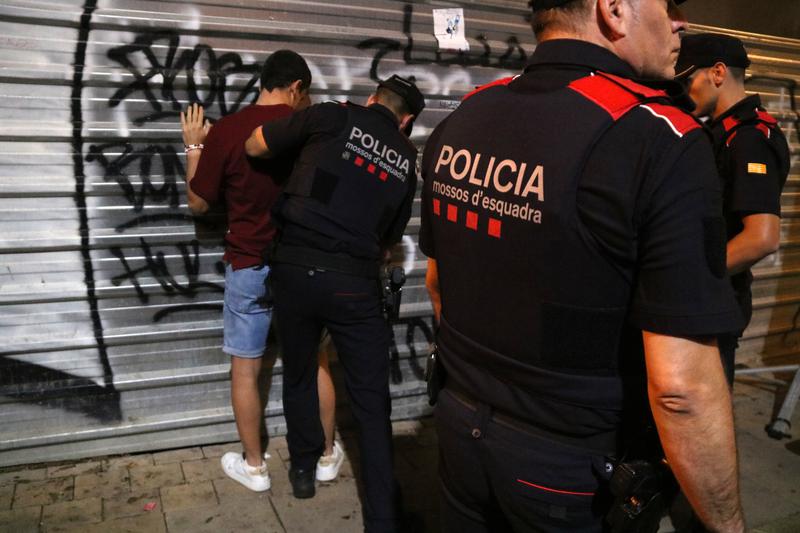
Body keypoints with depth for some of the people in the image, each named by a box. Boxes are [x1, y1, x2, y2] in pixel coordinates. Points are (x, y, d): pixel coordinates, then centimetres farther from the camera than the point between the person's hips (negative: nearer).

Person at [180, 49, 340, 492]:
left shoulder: (226, 130, -10)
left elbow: (199, 203, -2)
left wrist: (193, 146, 10)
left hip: (250, 268, -2)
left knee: (245, 370, 13)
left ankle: (253, 466, 25)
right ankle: (326, 455, 29)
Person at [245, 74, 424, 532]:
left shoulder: (335, 116, 2)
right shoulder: (407, 160, 12)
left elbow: (256, 146, 6)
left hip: (296, 269, 0)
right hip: (355, 282, 1)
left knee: (299, 374, 22)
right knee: (372, 400, 8)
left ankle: (304, 468, 39)